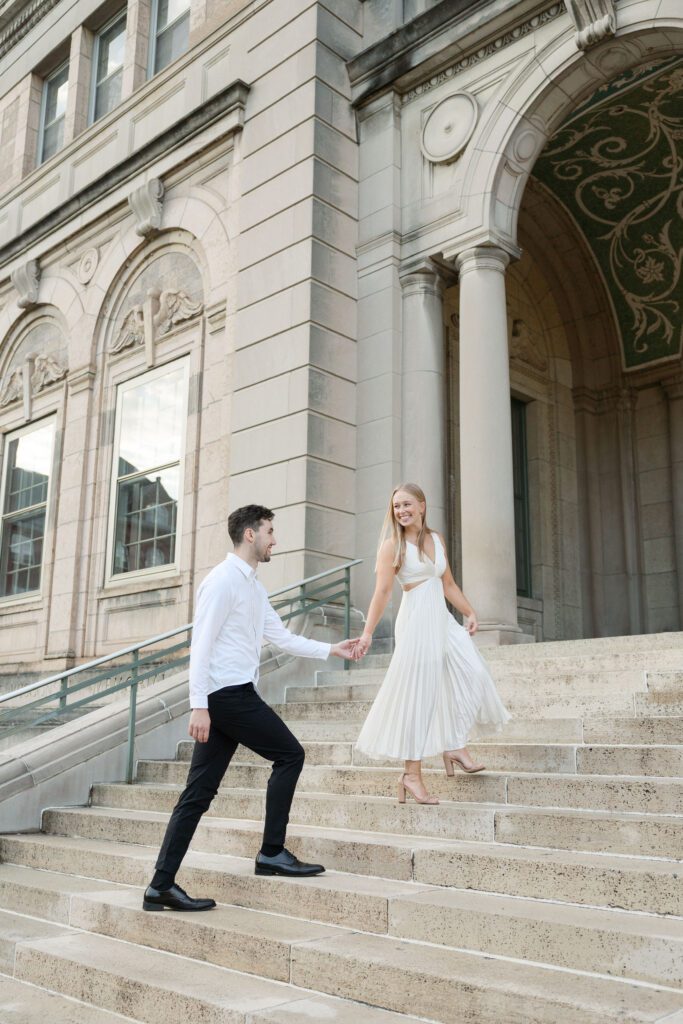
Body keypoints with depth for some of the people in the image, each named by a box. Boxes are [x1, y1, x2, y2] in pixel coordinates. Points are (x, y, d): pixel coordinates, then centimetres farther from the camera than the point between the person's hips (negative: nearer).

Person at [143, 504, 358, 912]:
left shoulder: (254, 587, 19)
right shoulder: (224, 581, -10)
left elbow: (284, 637, 23)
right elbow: (201, 644, -16)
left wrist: (331, 649, 18)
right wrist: (198, 705, -21)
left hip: (232, 698, 9)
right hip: (228, 694, -9)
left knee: (199, 793, 6)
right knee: (290, 754, 0)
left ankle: (161, 886, 8)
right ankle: (272, 853, 8)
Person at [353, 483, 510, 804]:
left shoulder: (437, 539, 13)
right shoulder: (393, 545, -5)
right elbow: (382, 592, -12)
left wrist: (470, 613, 14)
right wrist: (368, 632, -19)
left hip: (443, 619, 7)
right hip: (416, 620, -7)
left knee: (471, 673, -4)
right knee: (418, 693, -4)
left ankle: (455, 746, 9)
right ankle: (412, 775, 3)